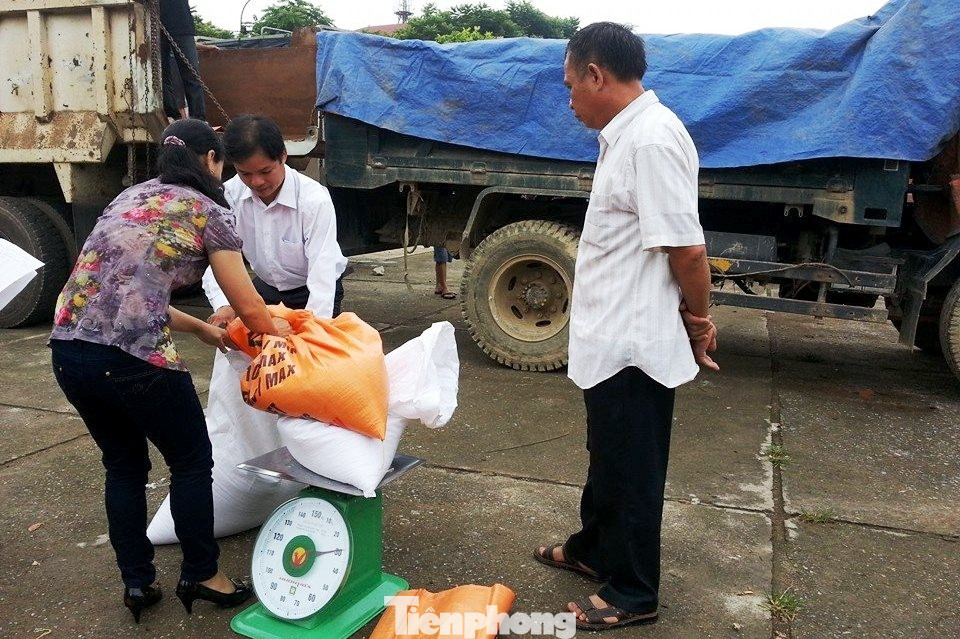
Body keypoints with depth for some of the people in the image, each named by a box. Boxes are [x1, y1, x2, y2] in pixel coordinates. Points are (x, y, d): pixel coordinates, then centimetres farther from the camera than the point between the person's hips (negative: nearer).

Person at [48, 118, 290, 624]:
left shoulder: (129, 197, 22)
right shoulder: (208, 211, 2)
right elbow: (249, 308, 5)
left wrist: (202, 329, 32)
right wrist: (279, 336, 25)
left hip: (68, 349, 7)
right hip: (132, 356, -7)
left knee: (123, 465, 24)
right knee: (191, 461, 15)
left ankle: (137, 583, 34)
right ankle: (201, 576, 29)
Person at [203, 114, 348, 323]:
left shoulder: (315, 200, -29)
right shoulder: (229, 194, -15)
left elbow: (322, 275, -33)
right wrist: (223, 305, -39)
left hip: (311, 292, -4)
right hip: (266, 286, 4)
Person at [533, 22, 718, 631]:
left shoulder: (652, 138, -21)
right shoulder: (626, 135, 11)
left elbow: (687, 248, -24)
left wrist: (699, 320, -9)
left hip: (633, 346, -10)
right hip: (608, 339, 10)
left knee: (631, 472, 7)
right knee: (606, 459, 24)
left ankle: (632, 594, 26)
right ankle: (593, 548, 44)